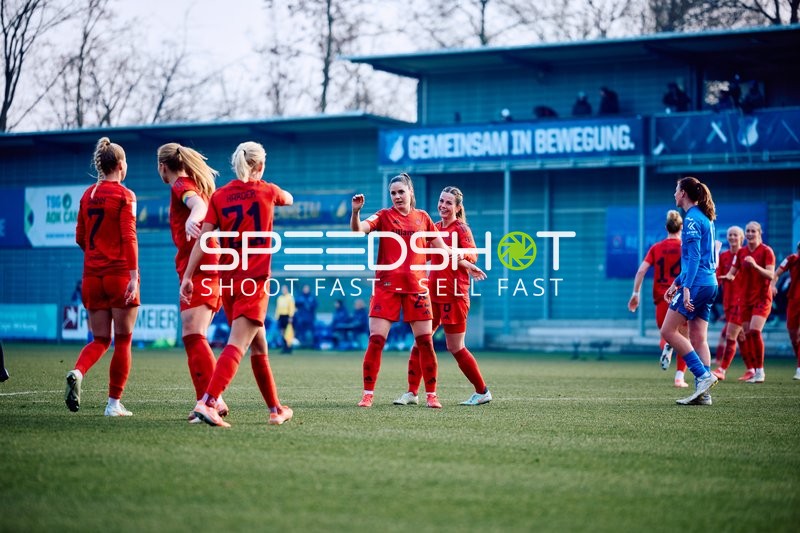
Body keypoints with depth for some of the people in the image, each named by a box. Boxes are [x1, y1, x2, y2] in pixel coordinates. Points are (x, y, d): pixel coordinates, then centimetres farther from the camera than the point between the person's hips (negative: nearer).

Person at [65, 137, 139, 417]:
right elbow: (129, 237, -14)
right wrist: (133, 275, -16)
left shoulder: (87, 195, 9)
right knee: (122, 340, 5)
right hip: (119, 274, -5)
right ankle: (114, 403, 5)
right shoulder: (124, 195, -7)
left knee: (100, 340, 11)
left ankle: (77, 372, -18)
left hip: (92, 276, 5)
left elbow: (80, 238, 14)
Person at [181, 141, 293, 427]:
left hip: (228, 280, 4)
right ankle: (207, 402, -31)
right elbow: (289, 199, 26)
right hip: (256, 278, -4)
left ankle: (276, 409, 26)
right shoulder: (267, 191, 2)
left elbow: (203, 237, -4)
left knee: (259, 346, 17)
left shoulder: (219, 195, 4)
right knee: (237, 345, -13)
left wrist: (188, 276, -5)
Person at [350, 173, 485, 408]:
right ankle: (368, 394, 2)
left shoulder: (422, 217, 11)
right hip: (387, 286, -2)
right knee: (376, 340, -7)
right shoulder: (384, 216, 3)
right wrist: (355, 211, -32)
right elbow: (357, 229, -13)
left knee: (425, 341, 1)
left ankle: (431, 395, 11)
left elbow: (441, 247, 20)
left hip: (416, 287, 2)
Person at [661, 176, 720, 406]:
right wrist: (676, 282, 28)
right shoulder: (704, 218, 19)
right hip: (709, 283, 9)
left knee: (668, 331, -5)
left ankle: (703, 375, -10)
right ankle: (702, 393, 3)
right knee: (698, 338, 7)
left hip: (696, 283, -9)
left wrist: (686, 287, -23)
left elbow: (694, 257, -18)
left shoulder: (691, 219, -10)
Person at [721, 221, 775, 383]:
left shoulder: (766, 251, -6)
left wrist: (755, 265, -30)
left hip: (762, 297, -5)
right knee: (746, 334, 2)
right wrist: (728, 276, -16)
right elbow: (732, 273, 8)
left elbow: (771, 275, -16)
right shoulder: (741, 252, 9)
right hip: (746, 298, 5)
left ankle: (759, 371, -13)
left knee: (754, 331, -20)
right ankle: (750, 370, 11)